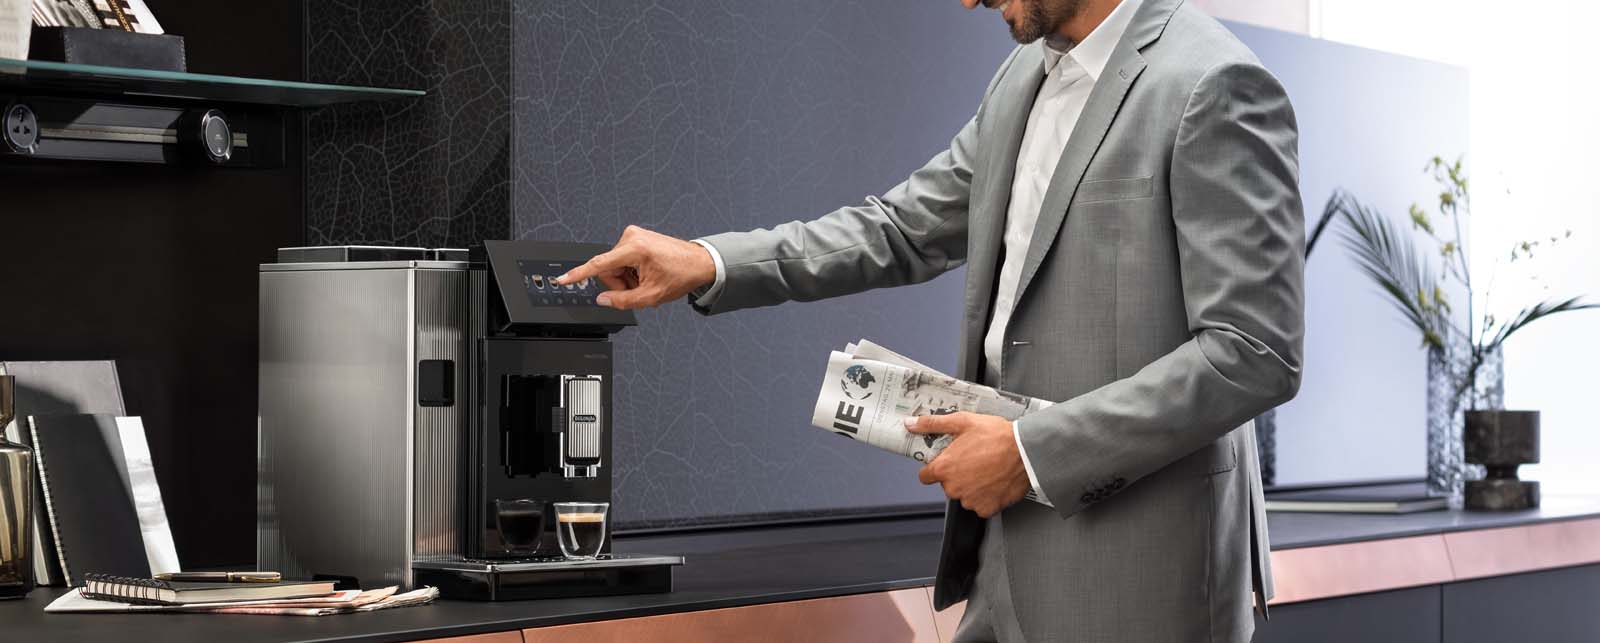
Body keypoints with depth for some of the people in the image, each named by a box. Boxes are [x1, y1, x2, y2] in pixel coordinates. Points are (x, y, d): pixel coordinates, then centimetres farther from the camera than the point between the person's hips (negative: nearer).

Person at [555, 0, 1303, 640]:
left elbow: (1253, 353, -18)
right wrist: (709, 264, 6)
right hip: (1012, 552, 8)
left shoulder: (1214, 89, -15)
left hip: (1132, 576, -8)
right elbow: (906, 227, 18)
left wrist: (1032, 451, -17)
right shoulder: (1026, 77, 11)